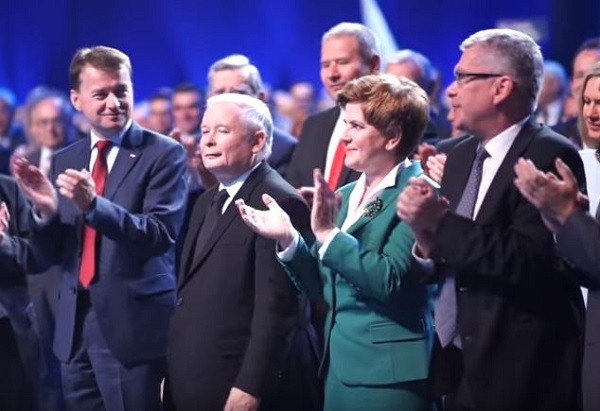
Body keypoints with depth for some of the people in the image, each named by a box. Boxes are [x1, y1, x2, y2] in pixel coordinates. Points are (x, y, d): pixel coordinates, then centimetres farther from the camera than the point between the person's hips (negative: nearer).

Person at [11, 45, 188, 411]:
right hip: (75, 326, 5)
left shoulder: (164, 154, -4)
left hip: (133, 324, -5)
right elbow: (49, 256, 10)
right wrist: (46, 210, -11)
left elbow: (160, 235, -15)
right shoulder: (66, 161, 12)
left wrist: (93, 204, -27)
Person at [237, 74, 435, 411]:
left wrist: (328, 234, -22)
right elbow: (324, 286, 13)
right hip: (340, 369, 8)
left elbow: (389, 280, -21)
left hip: (387, 374, -8)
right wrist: (288, 239, -1)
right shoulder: (346, 195, 13)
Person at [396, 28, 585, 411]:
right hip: (459, 364, 7)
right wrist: (428, 240, -11)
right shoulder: (460, 156, 11)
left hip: (521, 370, -7)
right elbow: (448, 264, 10)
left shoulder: (550, 156, -13)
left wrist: (440, 222, -20)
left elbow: (527, 260, -24)